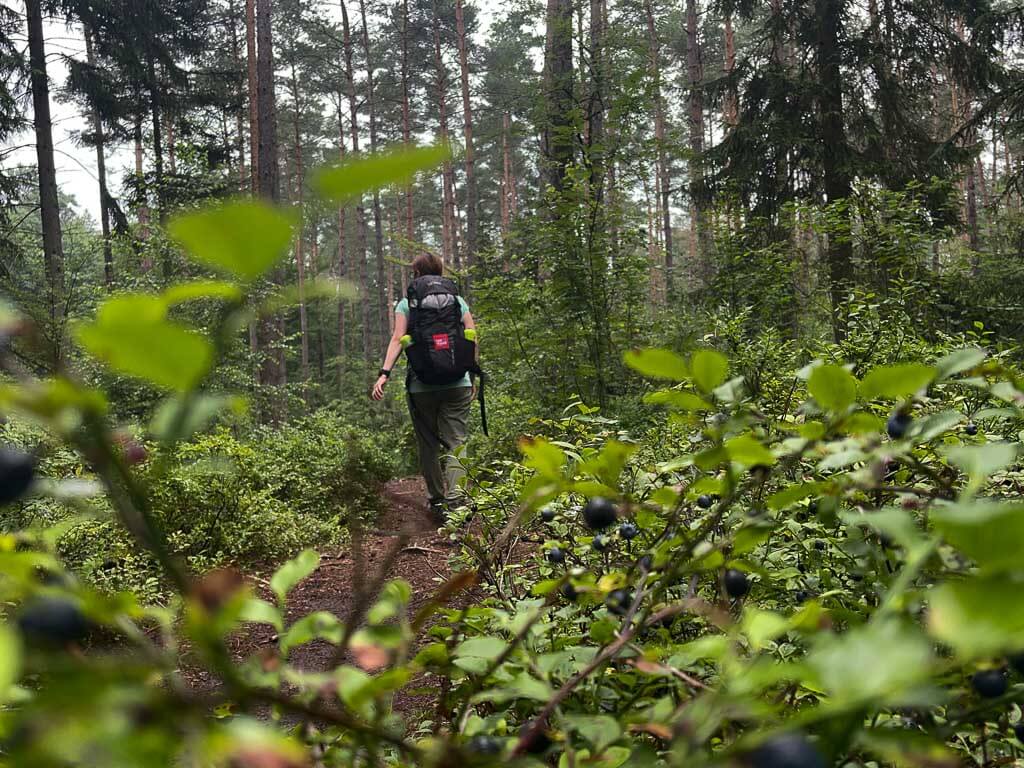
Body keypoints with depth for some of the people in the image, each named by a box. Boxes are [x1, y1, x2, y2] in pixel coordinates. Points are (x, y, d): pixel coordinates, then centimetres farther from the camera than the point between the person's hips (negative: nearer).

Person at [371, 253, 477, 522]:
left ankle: (436, 502, 18)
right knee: (455, 443, 0)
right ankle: (455, 498, -19)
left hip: (421, 386, -1)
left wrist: (384, 373, -12)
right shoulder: (458, 301, 9)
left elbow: (397, 339, -8)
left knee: (428, 445, 12)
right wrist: (473, 376, 14)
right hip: (458, 385, 1)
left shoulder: (406, 304, 4)